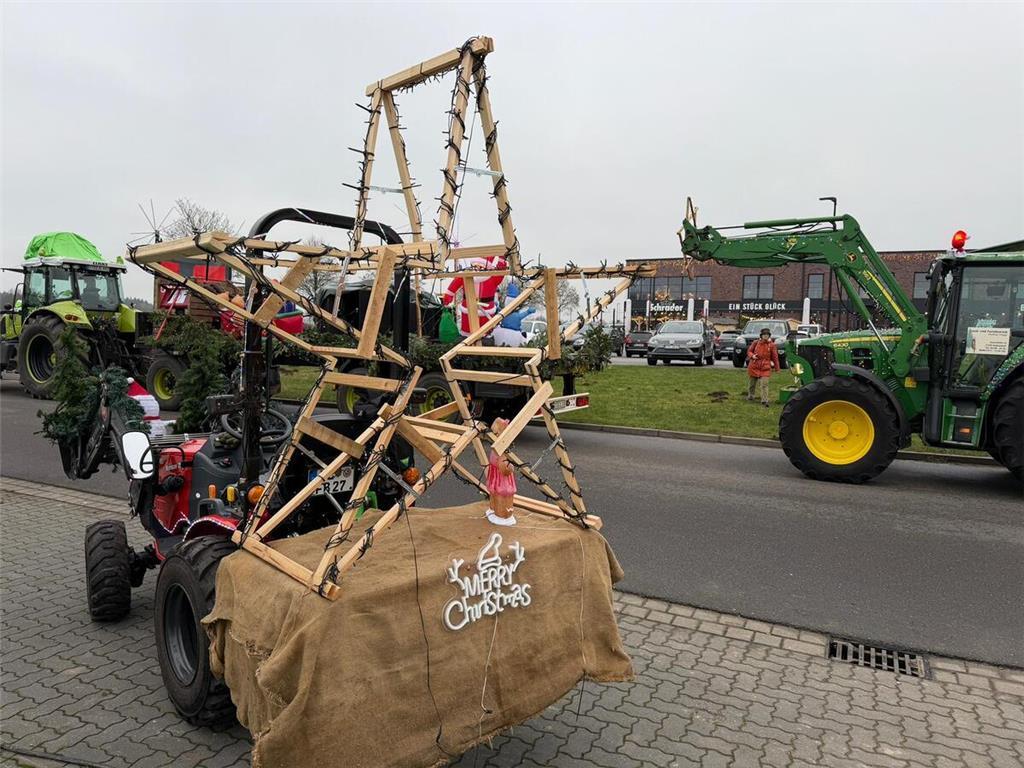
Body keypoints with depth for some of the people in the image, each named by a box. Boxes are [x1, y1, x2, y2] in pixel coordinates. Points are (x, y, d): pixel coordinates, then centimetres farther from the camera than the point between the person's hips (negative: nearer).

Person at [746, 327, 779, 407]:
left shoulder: (772, 345, -3)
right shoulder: (756, 343, -2)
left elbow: (775, 357, 3)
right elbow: (749, 350, 9)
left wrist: (776, 368, 7)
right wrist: (752, 356, -14)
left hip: (765, 367, -2)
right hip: (754, 366, 2)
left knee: (764, 384, -11)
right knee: (752, 382, 16)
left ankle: (764, 401, -10)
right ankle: (750, 395, 38)